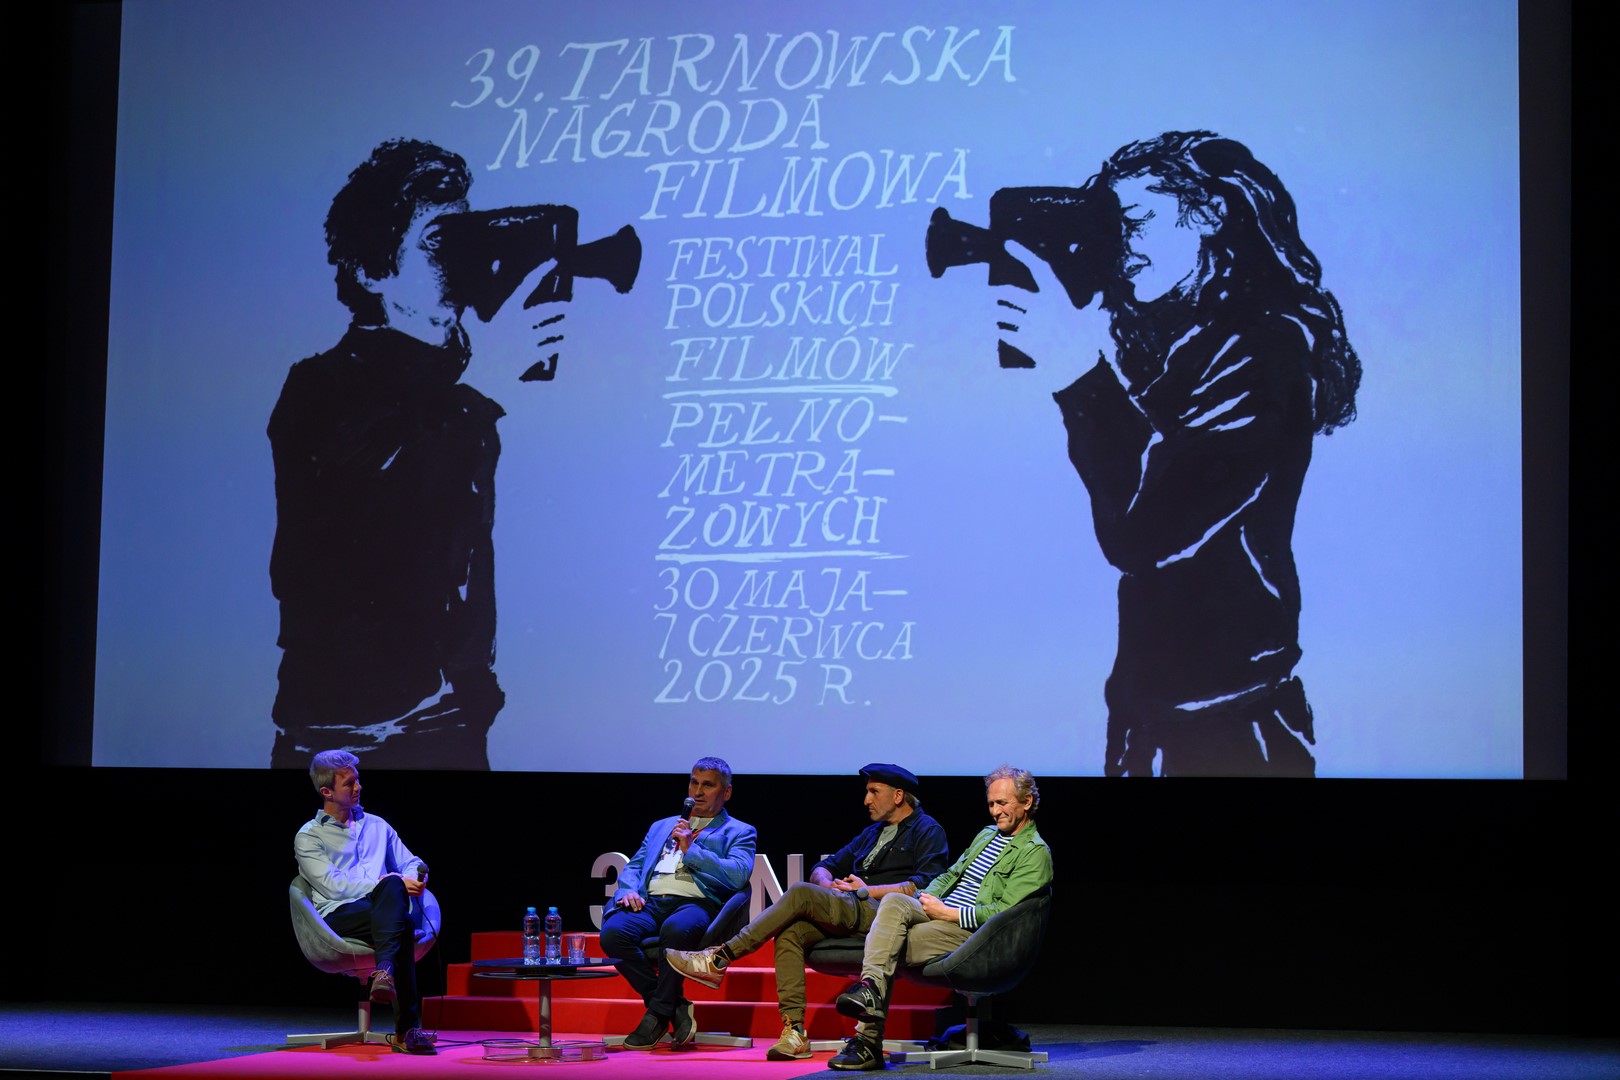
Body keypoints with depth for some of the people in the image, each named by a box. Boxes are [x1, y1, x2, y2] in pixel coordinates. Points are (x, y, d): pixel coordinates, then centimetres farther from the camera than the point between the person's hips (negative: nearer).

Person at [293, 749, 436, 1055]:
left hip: (383, 909, 4)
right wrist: (390, 883, -12)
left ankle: (385, 971, -50)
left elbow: (410, 863, 24)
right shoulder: (309, 836, 11)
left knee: (392, 887, -37)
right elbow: (333, 885, -4)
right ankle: (407, 1028, -46)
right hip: (339, 916, -4)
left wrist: (414, 879, -4)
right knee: (403, 924, -37)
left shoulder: (377, 826, 28)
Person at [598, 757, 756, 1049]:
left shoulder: (739, 833, 18)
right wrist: (628, 891, 1)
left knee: (675, 929, -41)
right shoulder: (661, 827, 33)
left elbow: (737, 876, -2)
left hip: (696, 904, -4)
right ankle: (676, 1009, -16)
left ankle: (658, 1015, -24)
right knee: (613, 933, -30)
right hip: (649, 903, 5)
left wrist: (691, 849, -4)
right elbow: (632, 868, 25)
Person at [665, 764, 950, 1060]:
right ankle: (794, 1031, -31)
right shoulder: (872, 833, 33)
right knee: (790, 931, -23)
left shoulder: (926, 831, 8)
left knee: (801, 893, -24)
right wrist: (828, 885, 4)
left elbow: (926, 885, -9)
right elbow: (822, 868, 29)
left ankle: (719, 959, -23)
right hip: (849, 917, 7)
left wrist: (868, 891, -7)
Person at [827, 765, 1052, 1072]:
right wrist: (927, 899, 6)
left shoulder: (1035, 852, -2)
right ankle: (871, 985, -39)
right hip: (939, 911, 7)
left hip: (972, 931, -7)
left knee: (894, 943, -26)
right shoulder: (987, 834, 26)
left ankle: (868, 1041, -28)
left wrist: (947, 913, -14)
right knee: (893, 902, -25)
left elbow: (1003, 911, -12)